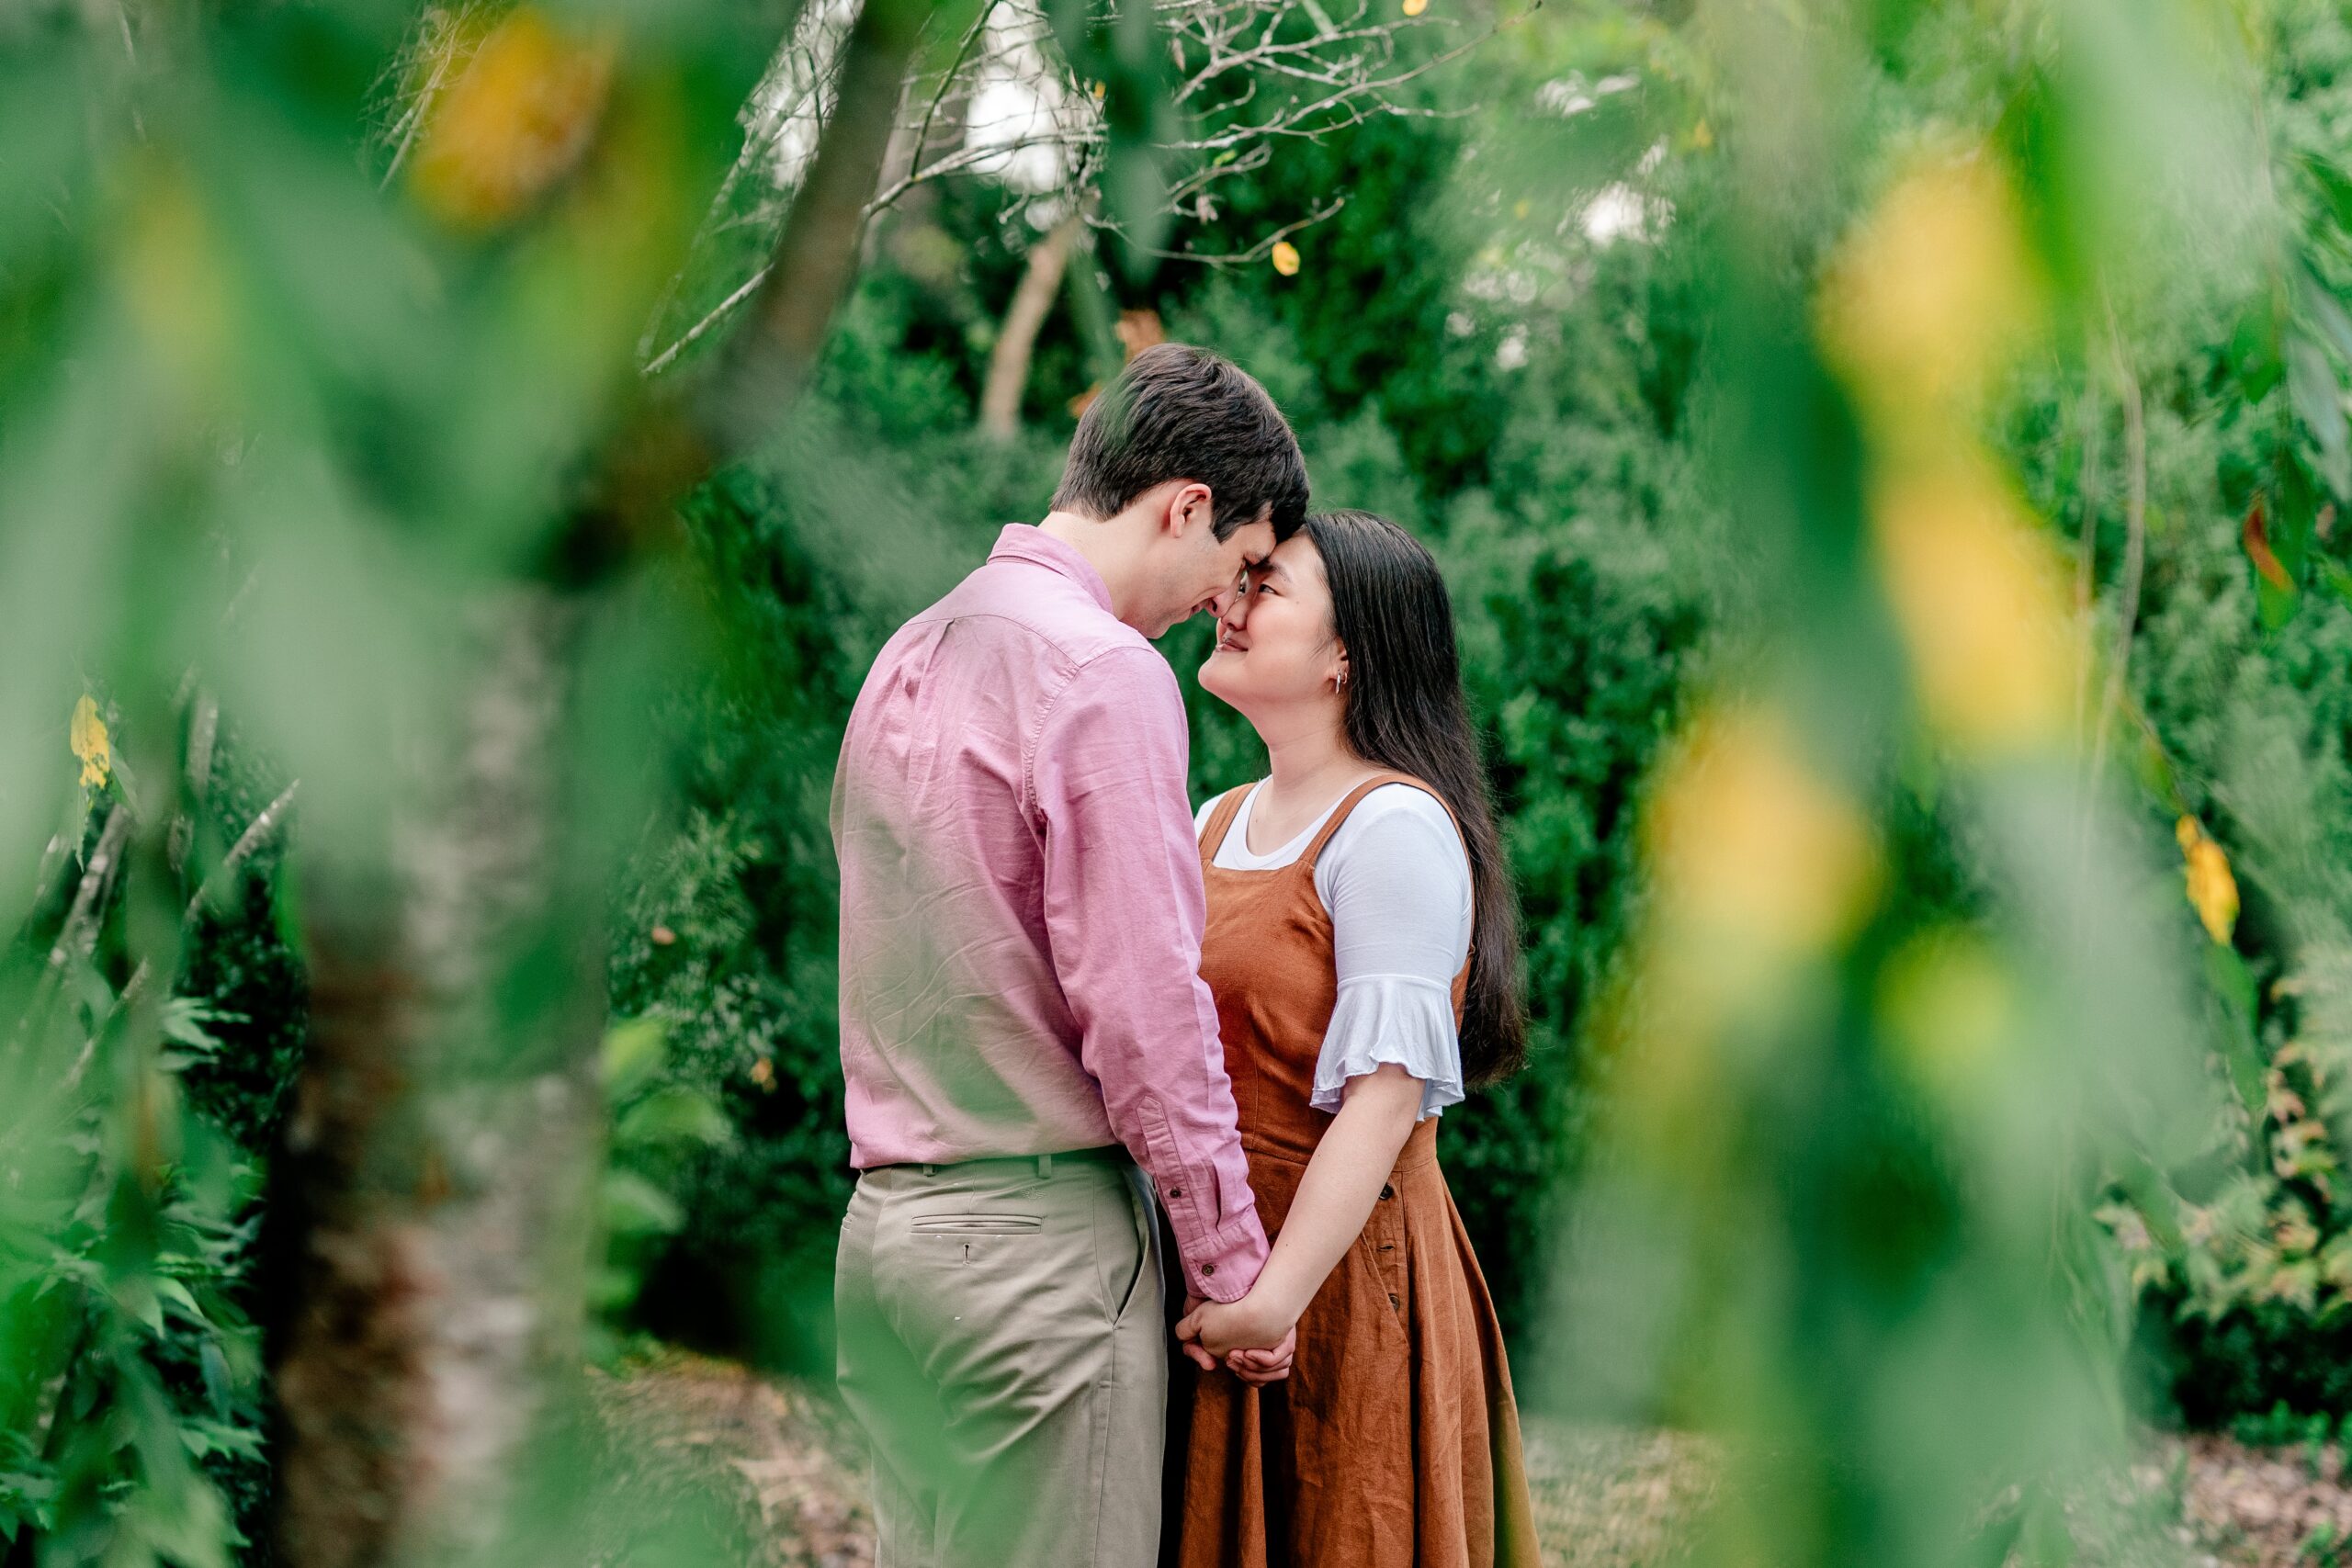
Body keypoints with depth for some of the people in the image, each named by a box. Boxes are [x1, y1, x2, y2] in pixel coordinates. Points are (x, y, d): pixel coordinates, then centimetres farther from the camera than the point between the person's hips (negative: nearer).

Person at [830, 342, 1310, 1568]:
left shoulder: (909, 653, 16)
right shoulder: (1105, 671, -12)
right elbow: (1144, 1001, -16)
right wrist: (1232, 1260, -8)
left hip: (885, 1223, 9)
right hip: (1038, 1232, -9)